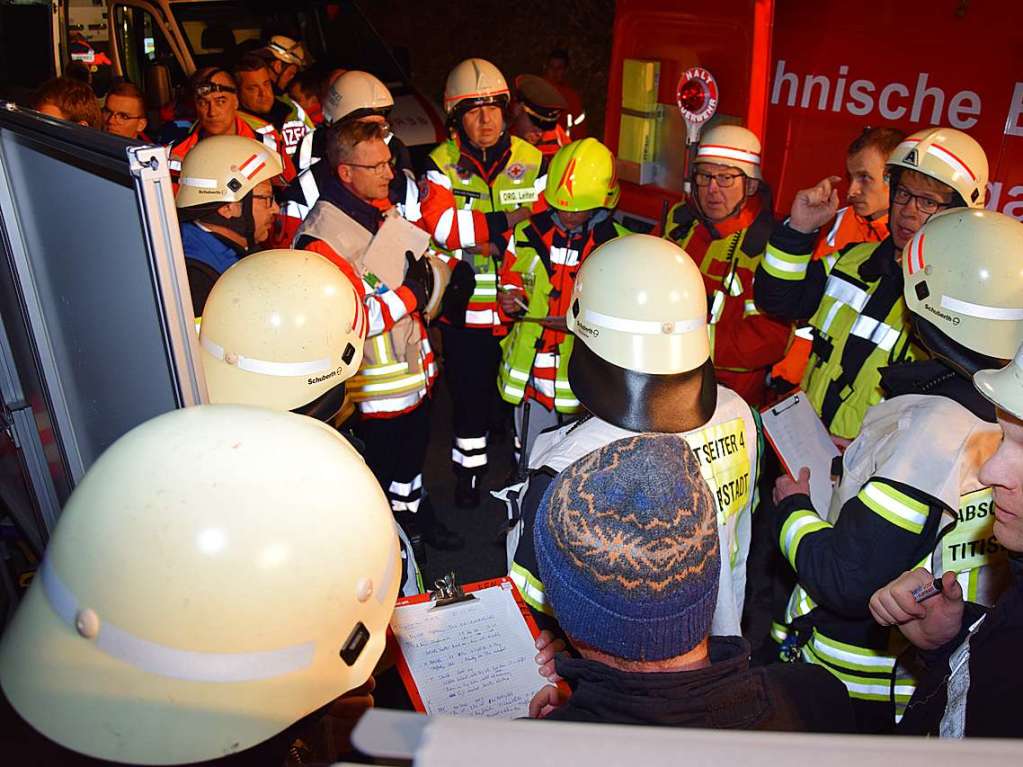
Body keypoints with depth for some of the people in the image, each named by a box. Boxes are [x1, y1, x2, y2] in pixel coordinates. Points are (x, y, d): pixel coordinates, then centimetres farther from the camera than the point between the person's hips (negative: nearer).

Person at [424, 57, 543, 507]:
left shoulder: (532, 161, 1)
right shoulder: (443, 163, -4)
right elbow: (440, 224, -21)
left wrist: (494, 244, -16)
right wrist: (509, 220, -23)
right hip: (466, 305, -1)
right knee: (470, 391, 13)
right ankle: (469, 467, 35)